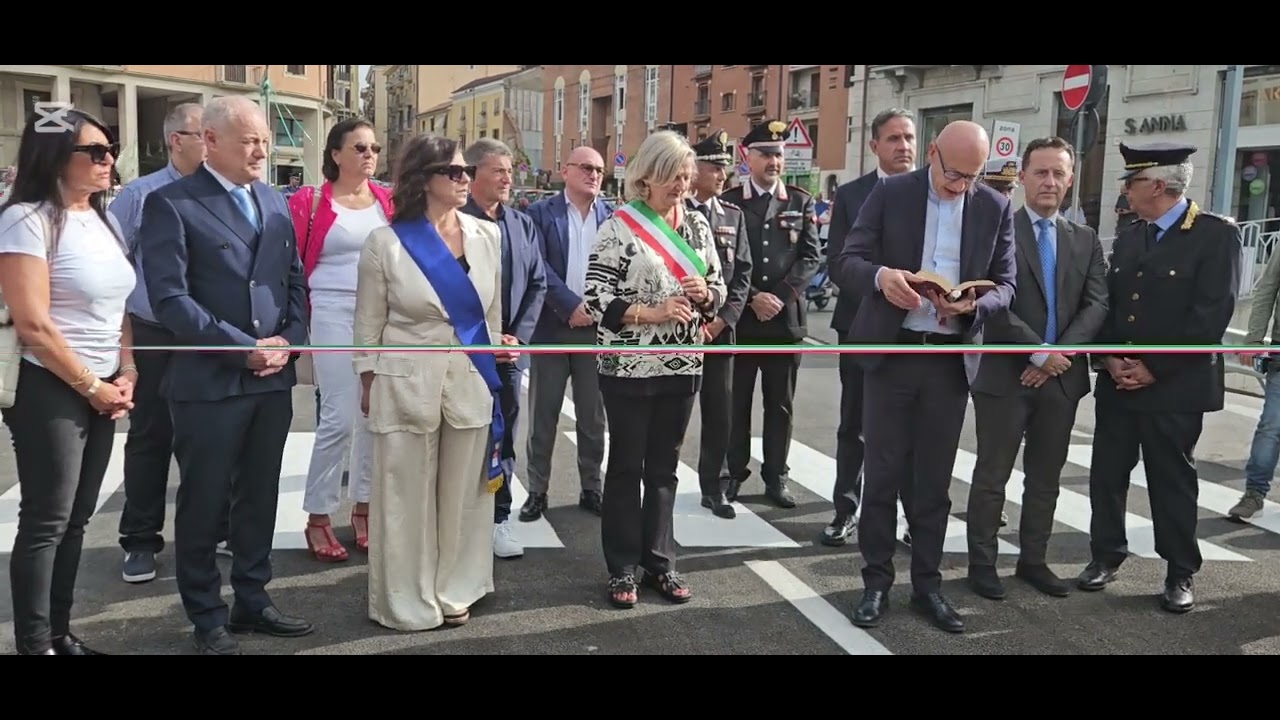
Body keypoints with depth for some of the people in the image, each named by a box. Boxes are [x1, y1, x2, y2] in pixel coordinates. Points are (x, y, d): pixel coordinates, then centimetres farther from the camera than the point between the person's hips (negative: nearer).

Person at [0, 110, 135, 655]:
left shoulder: (104, 221, 10)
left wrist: (126, 376, 3)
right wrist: (92, 388, -11)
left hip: (103, 391, 7)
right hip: (49, 390, -7)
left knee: (75, 519, 13)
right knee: (46, 522, 1)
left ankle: (59, 634, 24)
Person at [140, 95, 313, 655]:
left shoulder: (275, 202, 12)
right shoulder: (171, 203, -7)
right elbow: (169, 298, -15)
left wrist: (287, 342, -4)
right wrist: (245, 349, -16)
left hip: (274, 377, 6)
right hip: (209, 381, -5)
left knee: (260, 497, 14)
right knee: (204, 503, 7)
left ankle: (252, 600, 28)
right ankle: (207, 617, 22)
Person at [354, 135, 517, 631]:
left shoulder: (487, 236, 3)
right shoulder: (386, 242, -6)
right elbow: (369, 323, 0)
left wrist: (498, 351, 12)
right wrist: (368, 384, 1)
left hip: (471, 382, 3)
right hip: (406, 383, -3)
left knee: (463, 492, 11)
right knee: (406, 495, 6)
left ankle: (454, 591, 27)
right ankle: (406, 601, 21)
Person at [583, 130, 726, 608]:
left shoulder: (697, 225, 7)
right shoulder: (619, 227, -8)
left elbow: (718, 287, 14)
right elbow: (596, 297, -13)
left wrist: (705, 293, -8)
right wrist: (651, 313, -21)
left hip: (682, 365, 5)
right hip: (629, 366, -4)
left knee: (664, 467, 13)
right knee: (626, 466, 7)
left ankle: (659, 563, 24)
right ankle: (622, 568, 18)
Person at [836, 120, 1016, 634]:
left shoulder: (996, 208, 3)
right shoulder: (890, 194, -2)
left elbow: (1006, 284, 3)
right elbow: (847, 262, -6)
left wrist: (973, 306, -19)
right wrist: (881, 275, -28)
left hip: (951, 359, 2)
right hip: (891, 353, -1)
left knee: (934, 479, 10)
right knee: (882, 473, 5)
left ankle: (927, 585, 22)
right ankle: (876, 582, 18)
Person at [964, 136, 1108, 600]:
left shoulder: (1086, 240, 11)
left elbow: (1097, 305, 1)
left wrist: (1059, 356, -13)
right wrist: (1039, 352, -15)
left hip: (1062, 376, 5)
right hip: (1005, 374, -4)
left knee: (1046, 478, 13)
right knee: (992, 476, 4)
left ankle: (1033, 561, 25)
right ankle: (982, 563, 15)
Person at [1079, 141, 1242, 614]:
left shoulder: (1217, 235, -8)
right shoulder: (1127, 239, 12)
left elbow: (1211, 314, -15)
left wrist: (1154, 368, -16)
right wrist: (1110, 359, -5)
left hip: (1174, 386, -5)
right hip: (1117, 381, 6)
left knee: (1173, 480, 5)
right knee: (1107, 473, 10)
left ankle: (1181, 573, 19)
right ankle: (1106, 556, 25)